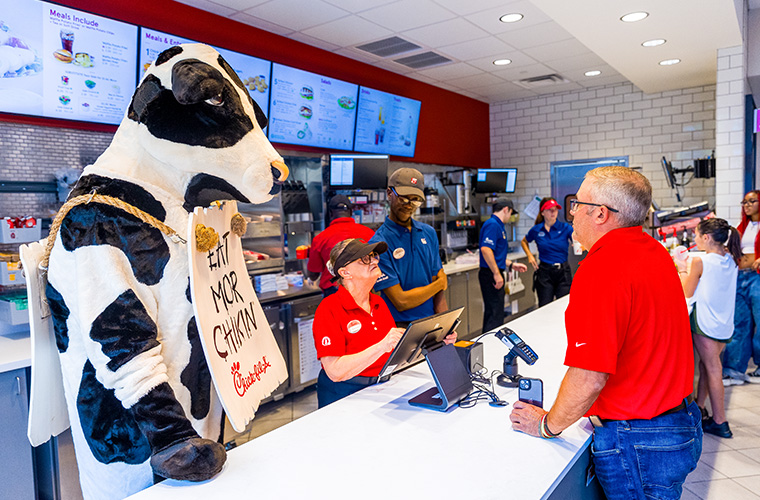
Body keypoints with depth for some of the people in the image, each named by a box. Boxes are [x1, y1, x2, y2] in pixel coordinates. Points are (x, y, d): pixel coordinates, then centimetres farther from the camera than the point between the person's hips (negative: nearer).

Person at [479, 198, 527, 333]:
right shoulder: (492, 224, -14)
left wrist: (512, 265, 23)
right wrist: (497, 274, -25)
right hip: (491, 275, -11)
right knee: (495, 313, -9)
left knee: (492, 313, 17)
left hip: (493, 275, 11)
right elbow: (486, 249, -27)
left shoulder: (497, 225, 20)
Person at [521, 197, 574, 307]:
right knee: (544, 307, 6)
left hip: (563, 272, 0)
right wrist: (529, 255, 4)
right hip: (544, 272, 1)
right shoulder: (536, 230, 2)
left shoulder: (565, 227, -2)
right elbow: (524, 242, 20)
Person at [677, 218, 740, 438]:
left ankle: (720, 422, 6)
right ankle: (699, 407, 28)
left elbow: (687, 292, -7)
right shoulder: (731, 260, 3)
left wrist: (683, 270, 4)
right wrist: (690, 269, 16)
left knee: (713, 369, 0)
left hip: (705, 323, -7)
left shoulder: (700, 262, -17)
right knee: (706, 365, 17)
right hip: (726, 324, 7)